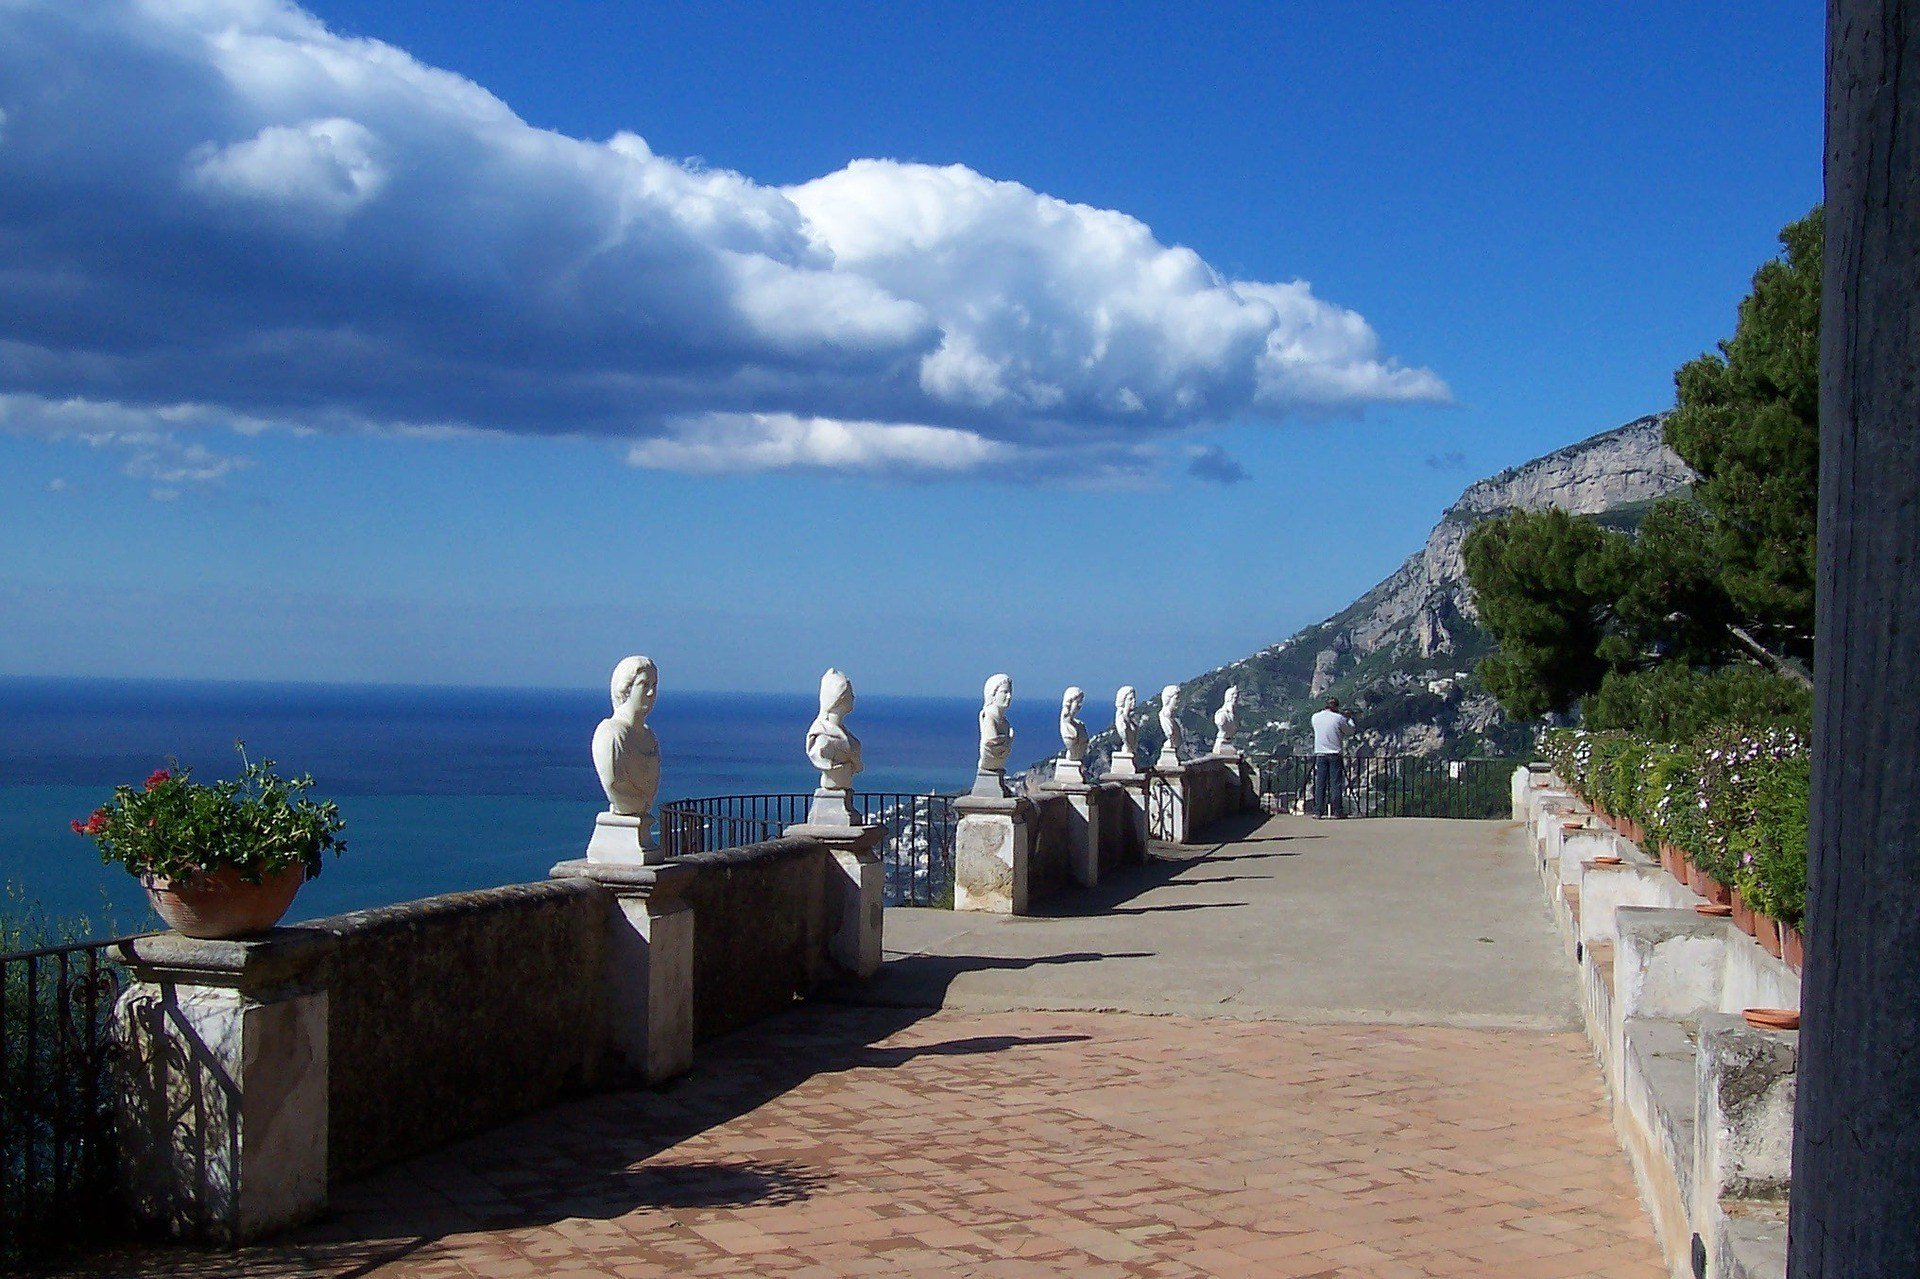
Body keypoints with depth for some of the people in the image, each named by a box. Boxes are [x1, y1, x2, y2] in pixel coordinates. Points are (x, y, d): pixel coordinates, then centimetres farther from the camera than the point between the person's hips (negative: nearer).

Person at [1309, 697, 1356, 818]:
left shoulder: (1315, 717, 4)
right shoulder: (1339, 718, -7)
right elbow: (1350, 732, 5)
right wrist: (1350, 719, 23)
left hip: (1320, 754, 3)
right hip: (1335, 754, -3)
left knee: (1320, 784, 4)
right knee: (1336, 783, 2)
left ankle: (1318, 811, 1)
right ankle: (1337, 811, 1)